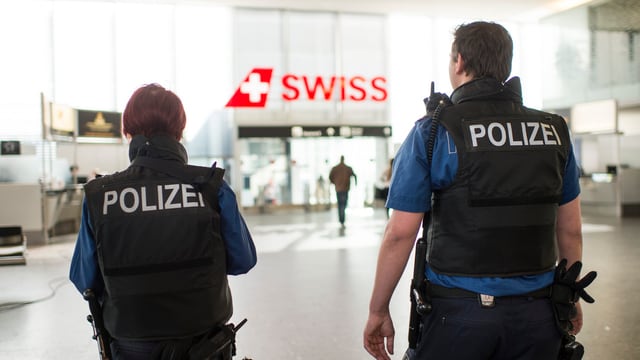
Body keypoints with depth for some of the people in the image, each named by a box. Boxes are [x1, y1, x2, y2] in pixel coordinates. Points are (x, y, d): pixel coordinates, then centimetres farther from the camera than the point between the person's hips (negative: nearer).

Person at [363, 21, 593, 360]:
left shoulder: (433, 132, -9)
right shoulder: (554, 131, 3)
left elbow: (400, 233, -11)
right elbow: (570, 229, 9)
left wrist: (378, 311, -1)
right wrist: (571, 294, 23)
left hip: (458, 311, -3)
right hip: (536, 313, 4)